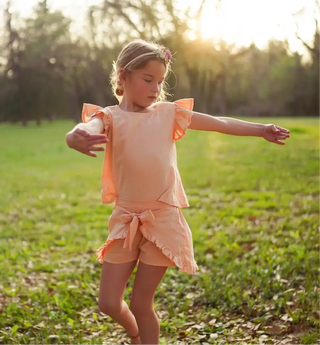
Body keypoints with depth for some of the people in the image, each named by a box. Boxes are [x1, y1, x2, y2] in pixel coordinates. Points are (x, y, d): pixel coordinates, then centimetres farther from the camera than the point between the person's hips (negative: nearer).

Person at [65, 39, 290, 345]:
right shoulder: (110, 117, -2)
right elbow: (84, 131, -25)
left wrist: (261, 130, 10)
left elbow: (219, 123, 11)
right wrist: (78, 138, -49)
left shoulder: (168, 113, 4)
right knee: (109, 302, 5)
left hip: (163, 218, 0)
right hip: (126, 219, 1)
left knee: (141, 302, 3)